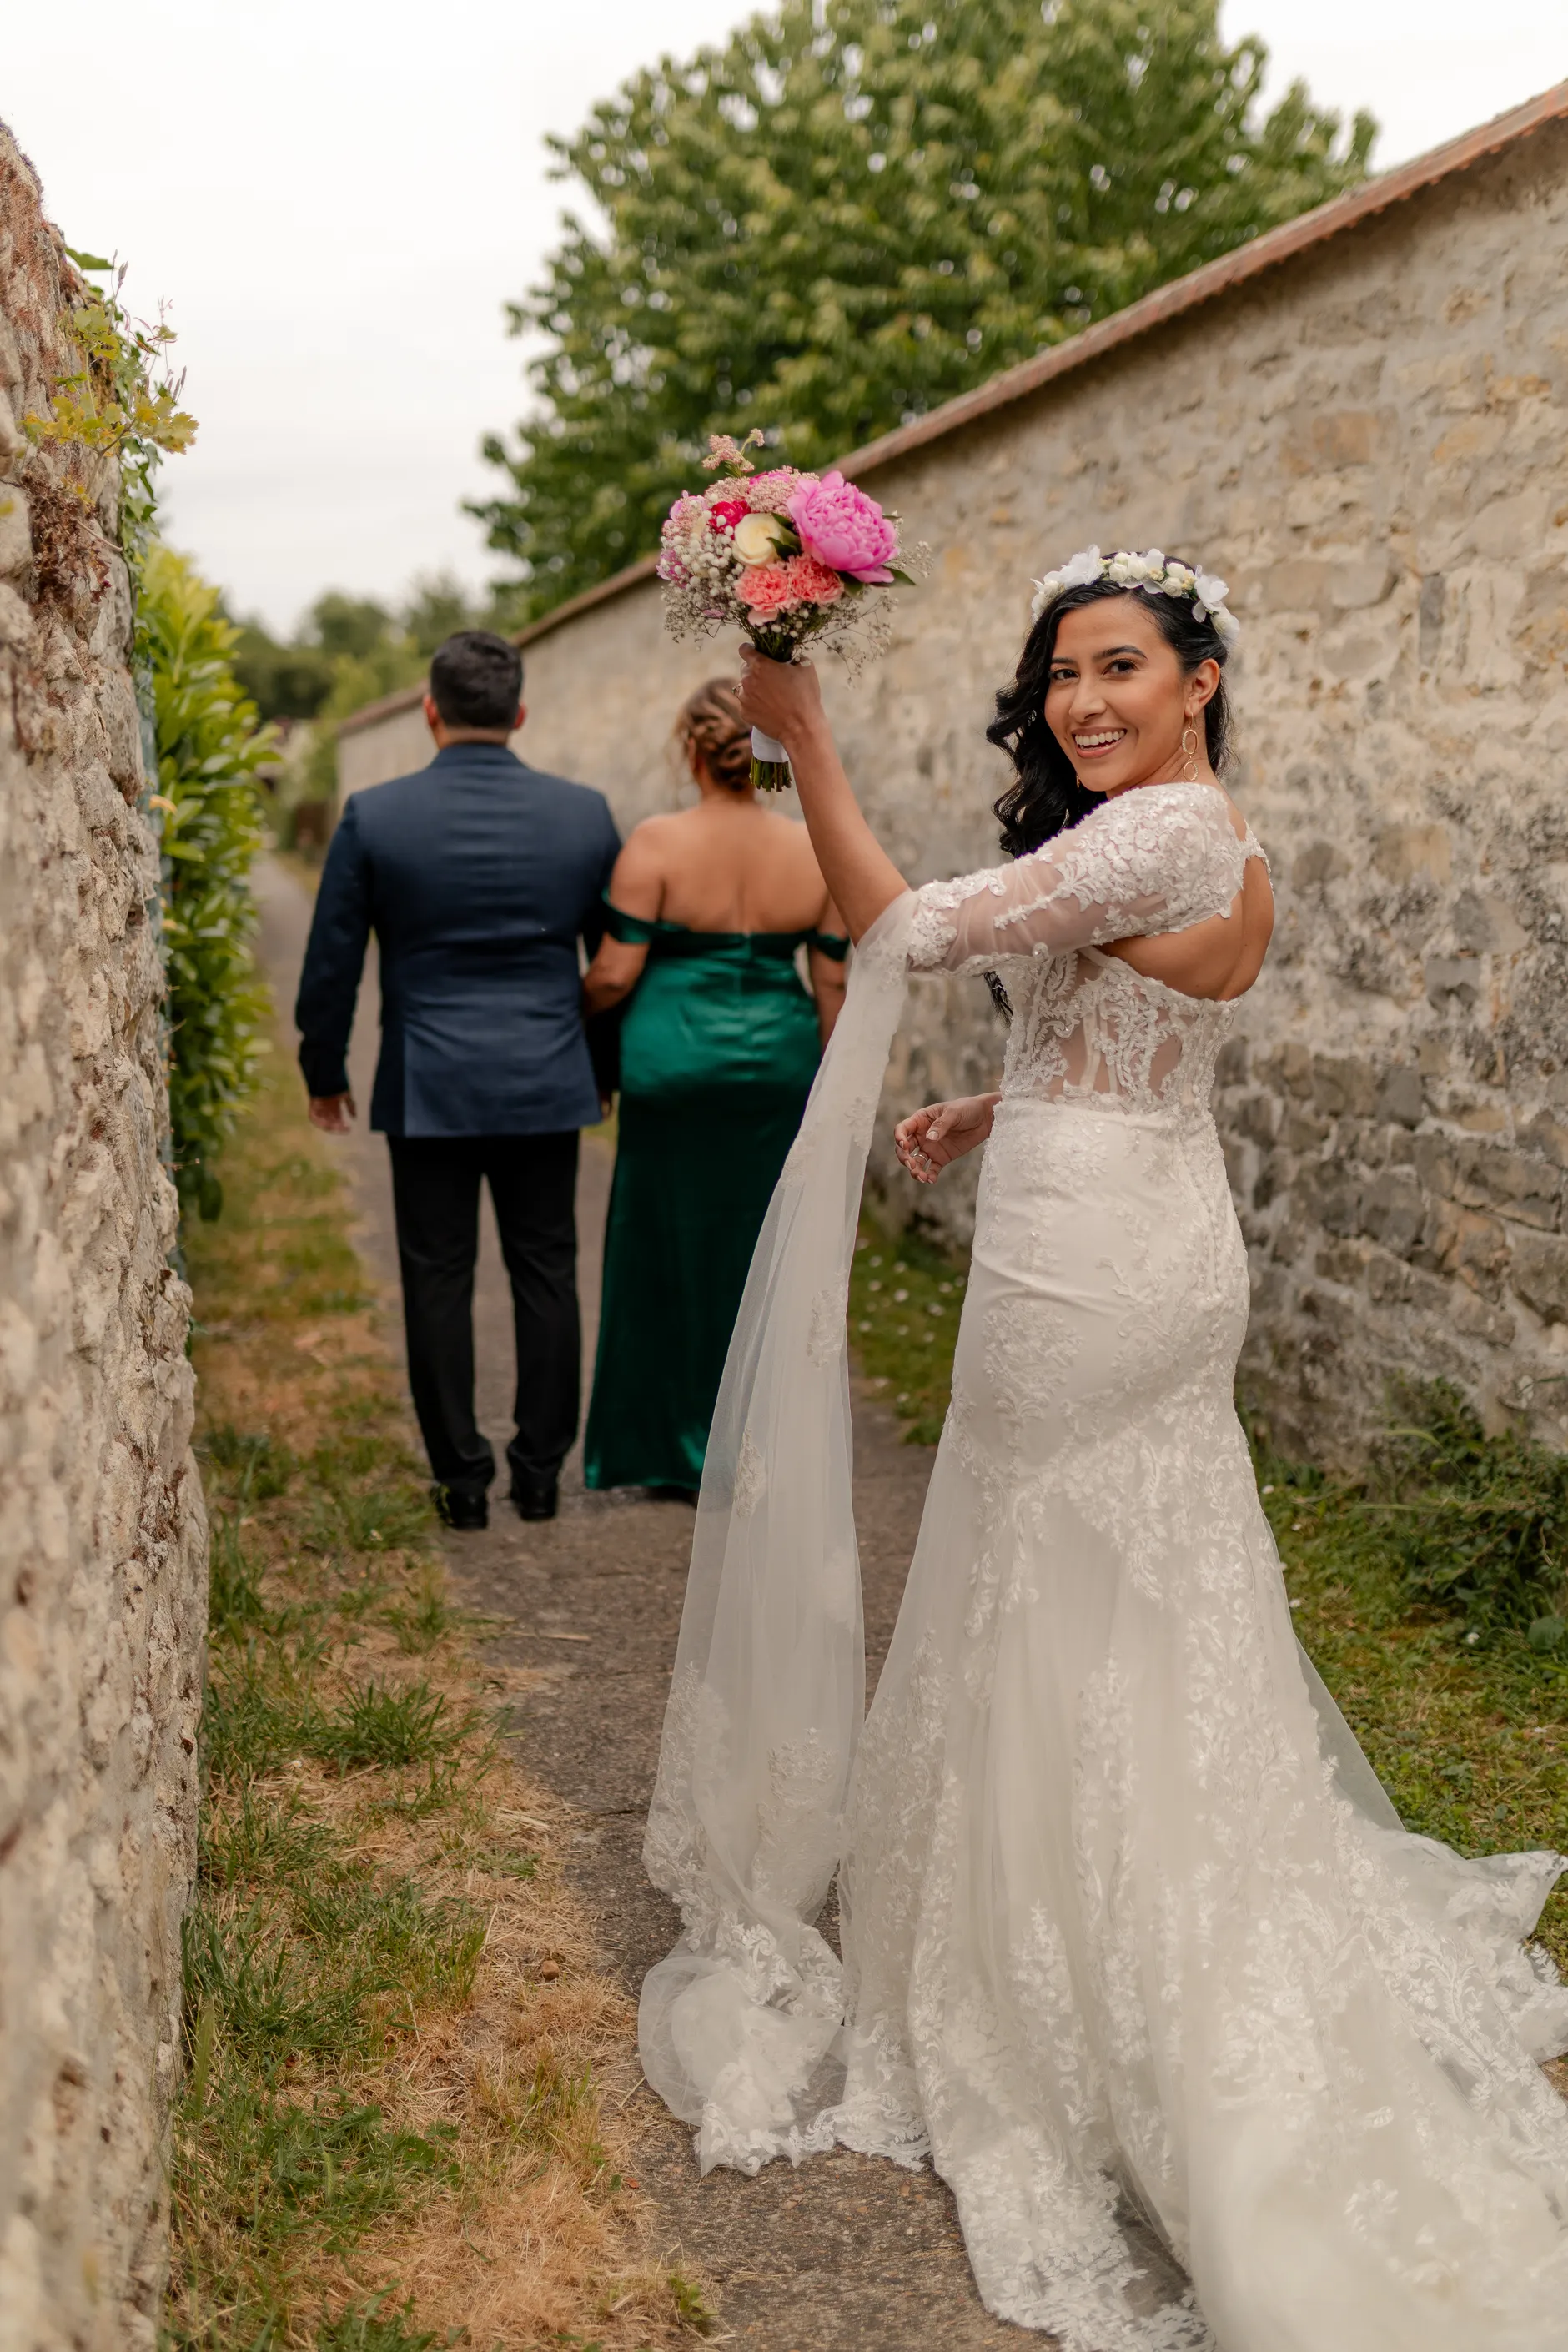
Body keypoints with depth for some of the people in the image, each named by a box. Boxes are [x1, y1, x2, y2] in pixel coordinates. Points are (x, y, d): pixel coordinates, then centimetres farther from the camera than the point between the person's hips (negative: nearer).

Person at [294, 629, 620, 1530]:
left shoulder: (375, 816, -7)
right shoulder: (584, 813, -1)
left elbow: (332, 964, -1)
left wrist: (326, 1073, 13)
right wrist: (608, 1064, 22)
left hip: (427, 1091, -2)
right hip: (547, 1085, 2)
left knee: (439, 1282, 7)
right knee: (546, 1276, 10)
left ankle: (462, 1478, 13)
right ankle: (541, 1471, 17)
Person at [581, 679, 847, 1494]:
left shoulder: (658, 844, -10)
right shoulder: (811, 851, -1)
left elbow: (614, 975, -11)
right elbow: (834, 983, 3)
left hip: (675, 1064, -3)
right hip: (779, 1065, 3)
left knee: (671, 1251, 9)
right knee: (764, 1254, 12)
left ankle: (683, 1451, 16)